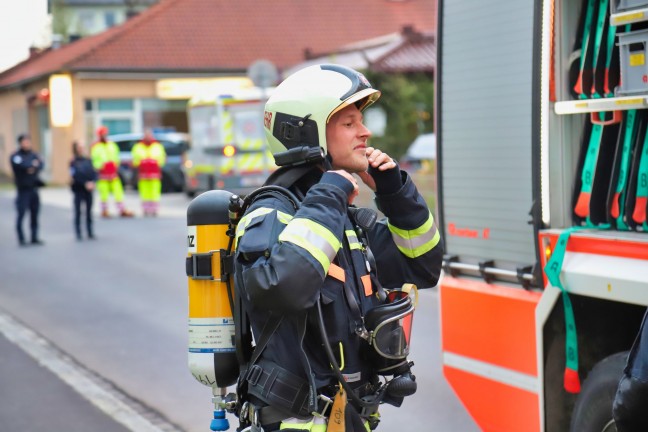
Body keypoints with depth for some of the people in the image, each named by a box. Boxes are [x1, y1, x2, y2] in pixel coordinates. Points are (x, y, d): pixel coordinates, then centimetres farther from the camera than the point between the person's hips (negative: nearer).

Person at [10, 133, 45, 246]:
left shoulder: (33, 154, 11)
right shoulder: (15, 156, -3)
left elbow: (41, 164, -5)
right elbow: (21, 165, -22)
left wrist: (33, 168, -23)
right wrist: (33, 164, -9)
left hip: (34, 188, 5)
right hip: (23, 189, -5)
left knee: (34, 213, 8)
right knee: (21, 213, -7)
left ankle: (35, 237, 16)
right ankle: (21, 238, -1)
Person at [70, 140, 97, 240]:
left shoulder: (88, 160, 9)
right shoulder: (73, 162, -4)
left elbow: (93, 172, 4)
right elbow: (76, 175, -13)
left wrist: (92, 182, -13)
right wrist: (85, 183, -20)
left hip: (89, 188, 4)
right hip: (78, 189, -4)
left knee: (89, 211, 8)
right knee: (78, 211, -1)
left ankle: (90, 232, 14)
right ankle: (78, 233, 2)